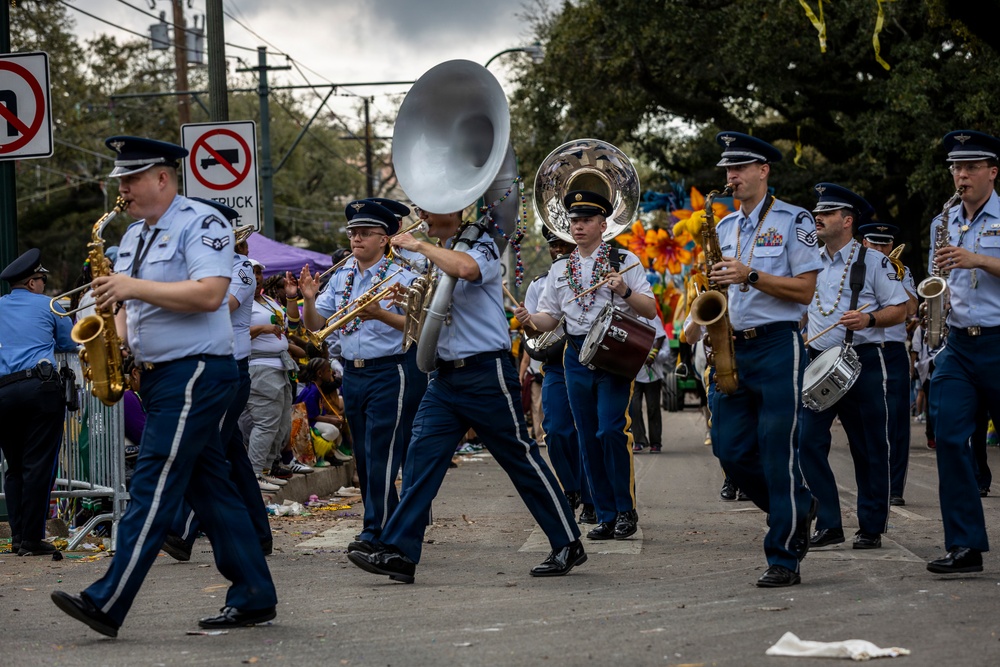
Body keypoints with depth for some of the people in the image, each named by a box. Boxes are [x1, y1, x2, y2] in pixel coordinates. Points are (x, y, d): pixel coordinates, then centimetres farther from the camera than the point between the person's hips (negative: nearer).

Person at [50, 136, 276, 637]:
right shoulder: (134, 236, 17)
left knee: (153, 487, -11)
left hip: (196, 373, -9)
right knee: (210, 489, 9)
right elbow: (128, 303, 25)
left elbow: (208, 294, -23)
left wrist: (134, 287, -21)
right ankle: (253, 597, 13)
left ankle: (107, 604, -15)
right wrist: (119, 338, 3)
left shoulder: (201, 223, -10)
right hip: (158, 374, 9)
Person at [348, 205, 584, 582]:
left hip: (486, 371, -8)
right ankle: (398, 552, -6)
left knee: (521, 459, 0)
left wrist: (418, 245, -22)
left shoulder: (481, 245, -9)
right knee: (421, 456, -3)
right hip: (446, 374, 8)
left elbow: (466, 269, -34)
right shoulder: (440, 254, 15)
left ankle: (568, 545, 10)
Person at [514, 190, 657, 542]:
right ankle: (606, 517, 11)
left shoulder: (624, 261, 3)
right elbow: (550, 319, 15)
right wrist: (530, 319, -6)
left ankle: (626, 510, -3)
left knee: (611, 430, -16)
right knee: (589, 439, 4)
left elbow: (650, 310, -1)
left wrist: (624, 292, -19)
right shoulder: (560, 269, 16)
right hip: (577, 357, 5)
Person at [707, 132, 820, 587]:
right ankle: (797, 509, 24)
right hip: (732, 348, 7)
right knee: (731, 449, 1)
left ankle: (784, 559, -3)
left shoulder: (794, 221, -2)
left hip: (777, 347, -6)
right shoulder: (725, 228, 17)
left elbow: (805, 290, -9)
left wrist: (750, 276, -17)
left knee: (778, 453, -7)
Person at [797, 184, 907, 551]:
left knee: (870, 449, 2)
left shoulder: (872, 260, -1)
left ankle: (871, 528, 12)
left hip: (863, 364, -4)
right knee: (808, 443, -6)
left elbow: (900, 309, -3)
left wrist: (869, 319, -20)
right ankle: (828, 525, 2)